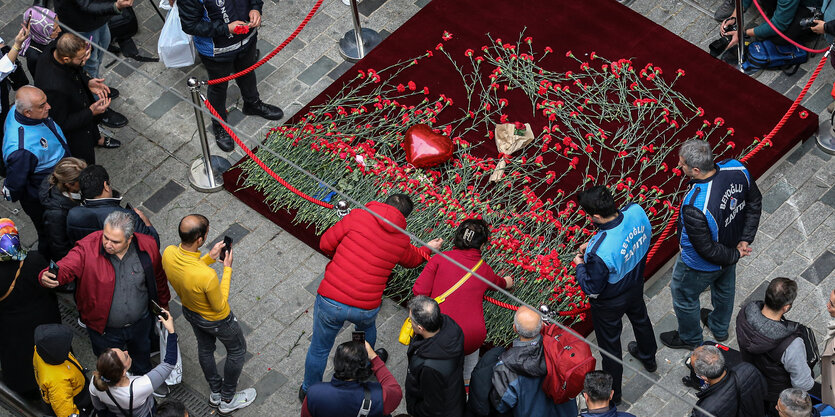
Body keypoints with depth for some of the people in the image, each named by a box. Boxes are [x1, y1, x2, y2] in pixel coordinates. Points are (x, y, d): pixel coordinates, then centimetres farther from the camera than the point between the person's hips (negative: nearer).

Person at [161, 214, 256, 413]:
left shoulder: (168, 254, -28)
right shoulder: (207, 276, -46)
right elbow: (219, 306, -25)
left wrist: (209, 257, -11)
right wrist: (227, 269, -22)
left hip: (190, 311, 6)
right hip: (215, 319, -6)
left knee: (205, 348, 31)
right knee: (237, 350, 24)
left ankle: (215, 392, 55)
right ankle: (227, 400, 42)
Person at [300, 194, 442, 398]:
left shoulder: (358, 216, -8)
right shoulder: (402, 240, 2)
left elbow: (325, 244, -2)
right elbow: (411, 260, 26)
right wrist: (427, 250, 47)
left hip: (330, 301, -2)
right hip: (366, 308, 2)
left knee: (319, 348, 20)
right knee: (367, 327, 38)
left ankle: (308, 391, 39)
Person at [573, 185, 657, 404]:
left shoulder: (600, 251, -45)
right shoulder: (637, 211, -27)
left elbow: (592, 289, -28)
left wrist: (580, 265, -8)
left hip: (610, 302, -6)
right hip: (636, 285, 6)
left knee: (610, 345, 21)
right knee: (640, 318, 36)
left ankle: (612, 393, 45)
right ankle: (648, 358, 66)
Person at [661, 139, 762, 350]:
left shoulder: (694, 207, -45)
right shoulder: (736, 168, -26)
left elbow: (706, 250, -32)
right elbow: (755, 202, -8)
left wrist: (735, 254, -15)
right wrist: (745, 240, -6)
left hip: (701, 267, -6)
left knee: (683, 296, 25)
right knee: (724, 288, 34)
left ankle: (689, 338, 52)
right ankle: (720, 328, 63)